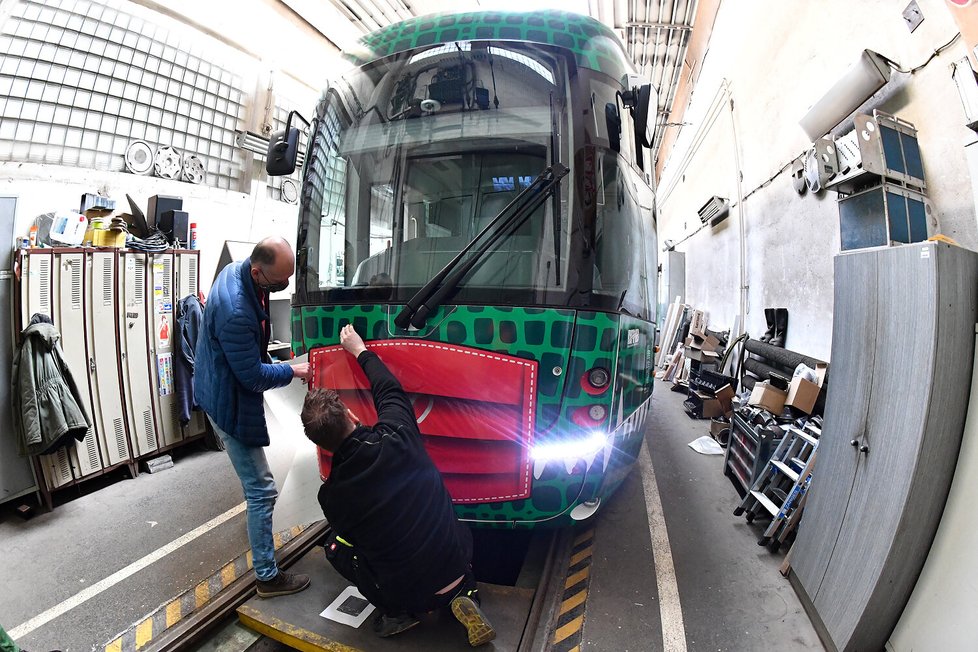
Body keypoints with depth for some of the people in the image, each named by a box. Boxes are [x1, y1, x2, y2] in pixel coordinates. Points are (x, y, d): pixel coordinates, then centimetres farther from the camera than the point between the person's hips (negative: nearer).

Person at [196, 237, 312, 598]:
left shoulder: (235, 269, -6)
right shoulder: (236, 312, -37)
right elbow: (253, 377, -27)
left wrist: (268, 364, 11)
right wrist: (292, 371, -12)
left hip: (227, 387, 11)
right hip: (230, 403, -11)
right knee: (262, 490, -2)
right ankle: (268, 576, 14)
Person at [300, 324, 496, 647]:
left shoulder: (330, 495, -15)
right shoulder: (396, 436, -18)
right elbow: (390, 390, 2)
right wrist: (360, 350, 16)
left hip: (406, 593, -1)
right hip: (457, 568, 1)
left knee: (334, 544, 21)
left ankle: (396, 612, 13)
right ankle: (463, 596, 12)